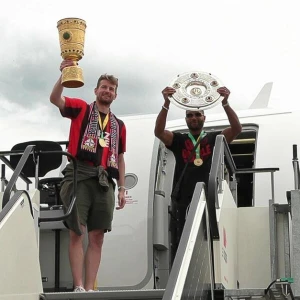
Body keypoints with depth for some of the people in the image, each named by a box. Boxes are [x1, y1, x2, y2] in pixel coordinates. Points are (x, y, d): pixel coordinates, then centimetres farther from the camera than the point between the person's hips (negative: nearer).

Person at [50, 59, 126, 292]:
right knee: (77, 234, -8)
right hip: (79, 176, -4)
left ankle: (90, 288, 2)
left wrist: (122, 188, 13)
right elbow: (55, 99, -7)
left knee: (97, 238, 0)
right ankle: (78, 288, -10)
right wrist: (64, 77, -24)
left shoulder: (119, 125, 21)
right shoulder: (81, 108, 10)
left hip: (104, 182, 4)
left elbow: (120, 159, 22)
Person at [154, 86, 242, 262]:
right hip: (182, 201, 1)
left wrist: (225, 103, -16)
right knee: (179, 246, -1)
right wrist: (167, 103, -18)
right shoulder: (178, 140, 13)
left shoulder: (214, 139, 12)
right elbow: (158, 131, -4)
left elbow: (237, 128, -3)